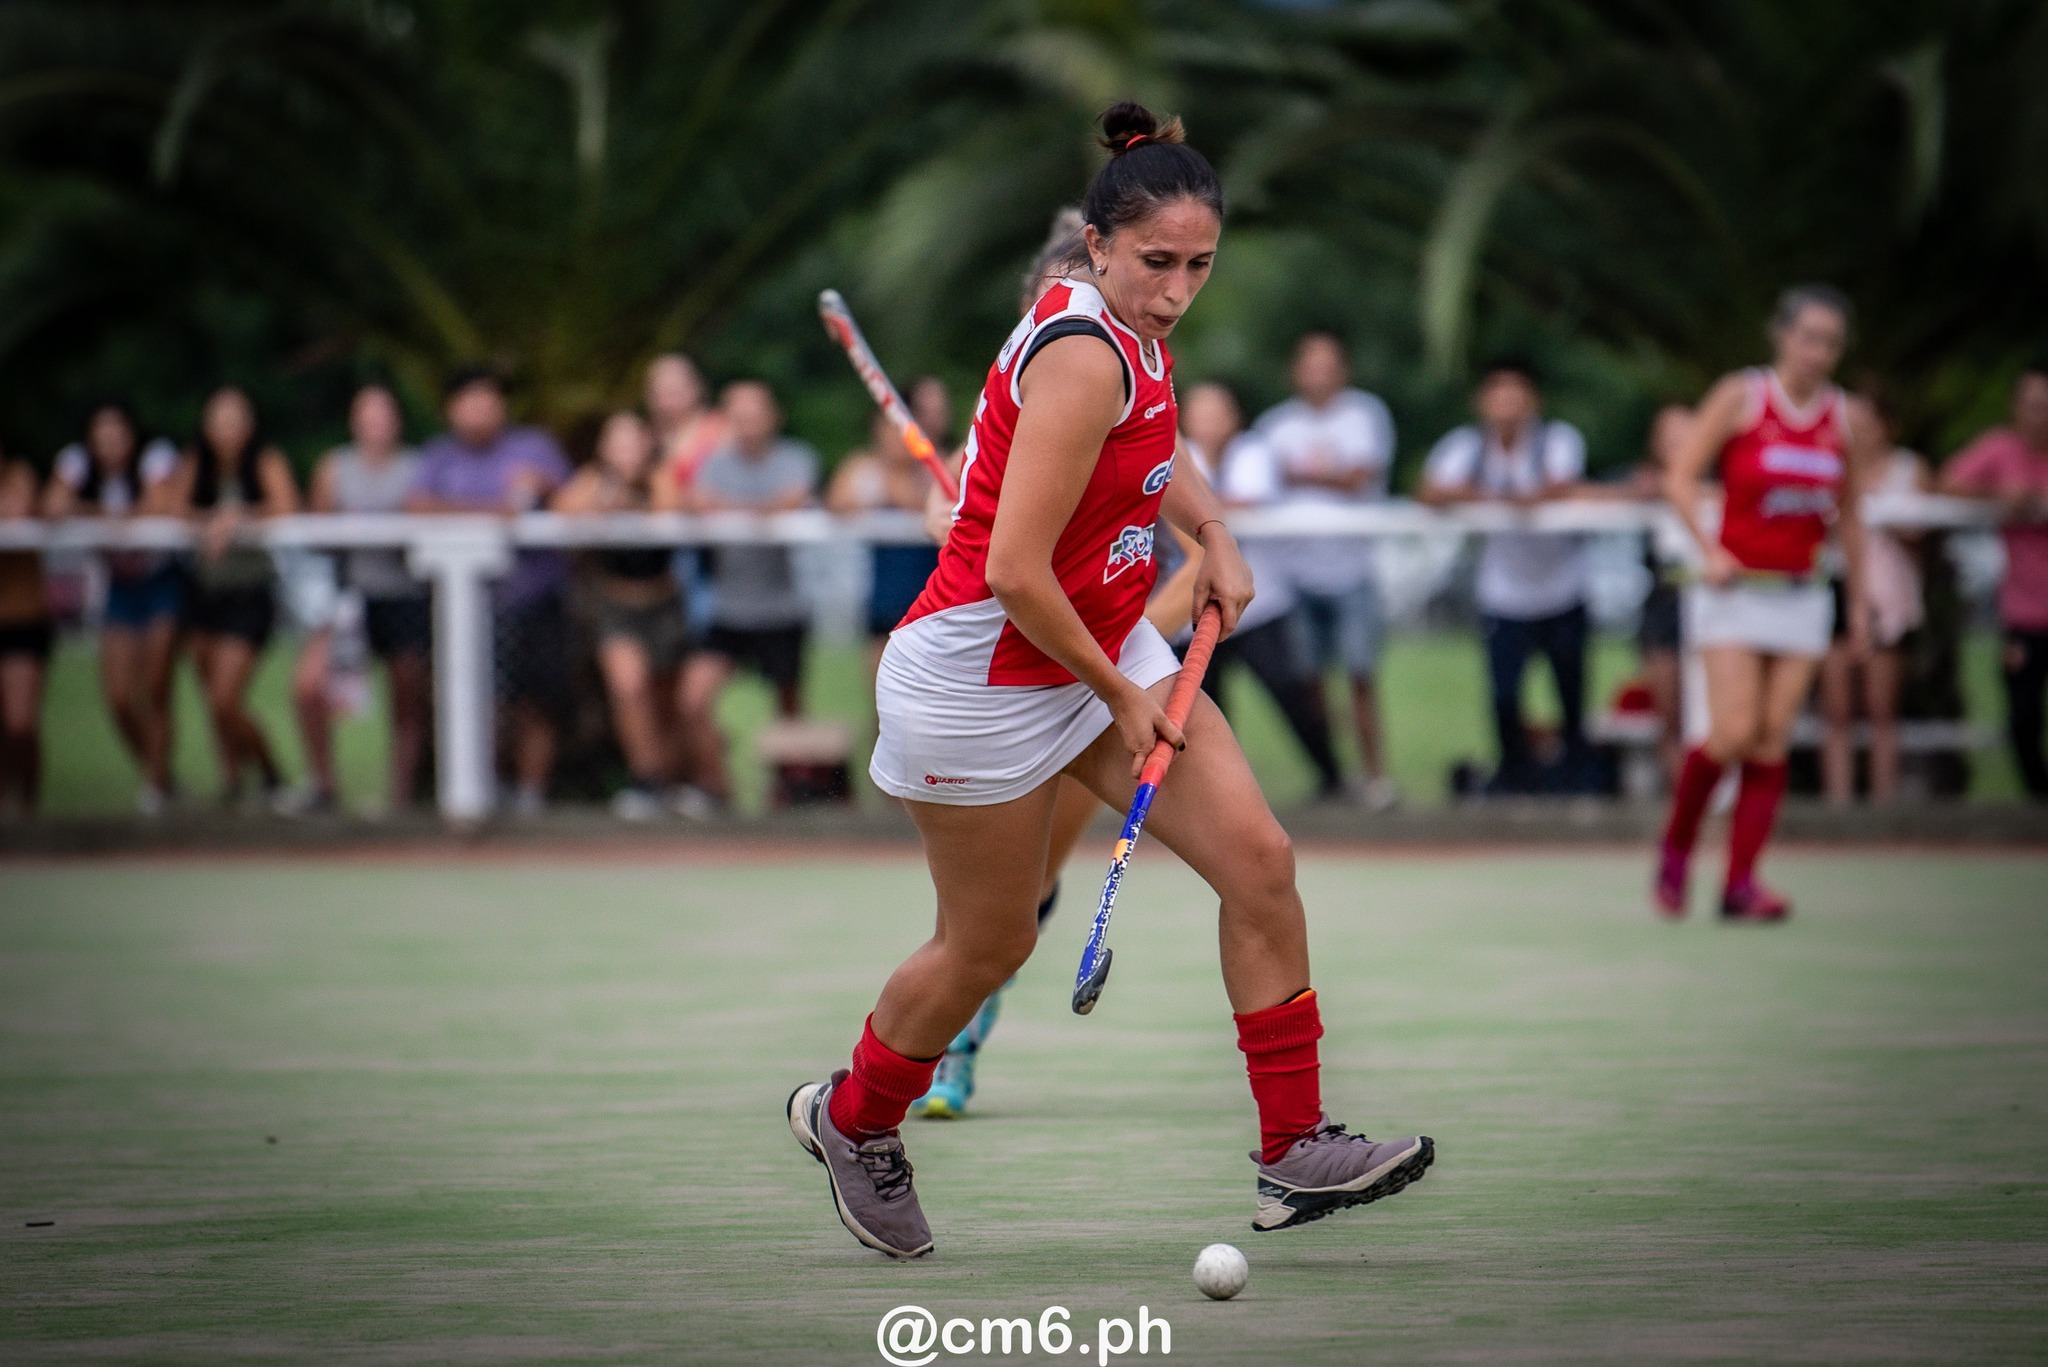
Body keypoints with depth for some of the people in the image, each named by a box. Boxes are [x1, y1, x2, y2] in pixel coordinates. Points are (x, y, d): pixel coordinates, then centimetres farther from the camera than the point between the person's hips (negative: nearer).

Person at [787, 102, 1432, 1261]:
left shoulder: (1134, 335, 1)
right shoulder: (1084, 358, -27)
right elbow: (1014, 573, -30)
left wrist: (1214, 533, 9)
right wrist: (1119, 696, -18)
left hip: (1106, 648, 9)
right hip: (986, 679, -9)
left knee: (1260, 859, -4)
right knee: (989, 946, 8)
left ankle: (1297, 1154, 1)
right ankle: (851, 1120, 36)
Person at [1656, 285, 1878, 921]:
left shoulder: (1849, 418, 7)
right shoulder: (1740, 398, -5)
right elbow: (1680, 476, -3)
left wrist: (1859, 600, 15)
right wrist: (1710, 550, -16)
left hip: (1799, 596, 4)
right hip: (1735, 588, -4)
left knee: (1772, 742, -3)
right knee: (1733, 733, -14)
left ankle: (1741, 884, -2)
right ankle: (1674, 856, 7)